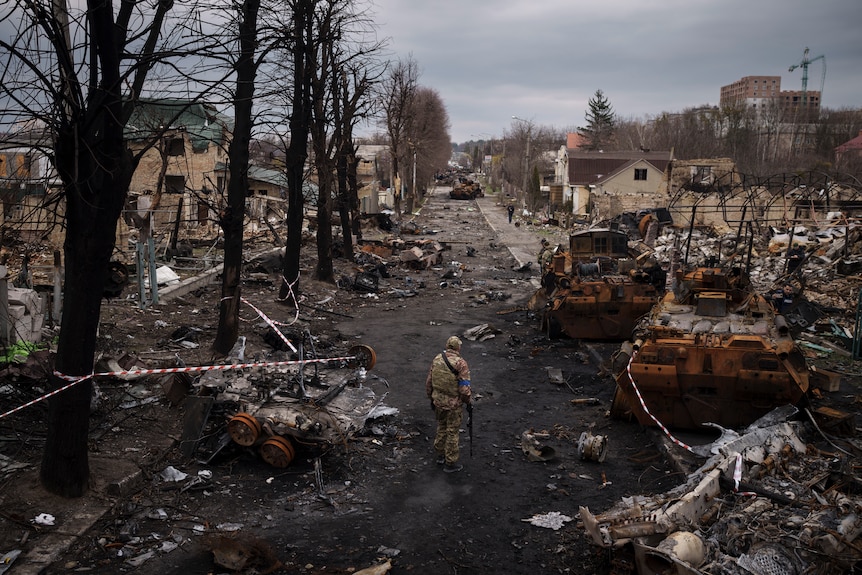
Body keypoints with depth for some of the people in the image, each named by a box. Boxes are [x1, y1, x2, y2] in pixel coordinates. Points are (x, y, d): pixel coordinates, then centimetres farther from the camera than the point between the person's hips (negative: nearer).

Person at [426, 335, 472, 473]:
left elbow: (429, 381, 6)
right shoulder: (461, 363, -20)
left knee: (441, 427, 24)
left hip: (438, 401, 6)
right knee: (452, 432, 8)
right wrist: (467, 401, -1)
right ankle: (450, 463, 18)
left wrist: (431, 398, 18)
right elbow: (464, 388, -19)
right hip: (453, 404, -5)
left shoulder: (436, 359, -2)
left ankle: (440, 455, 39)